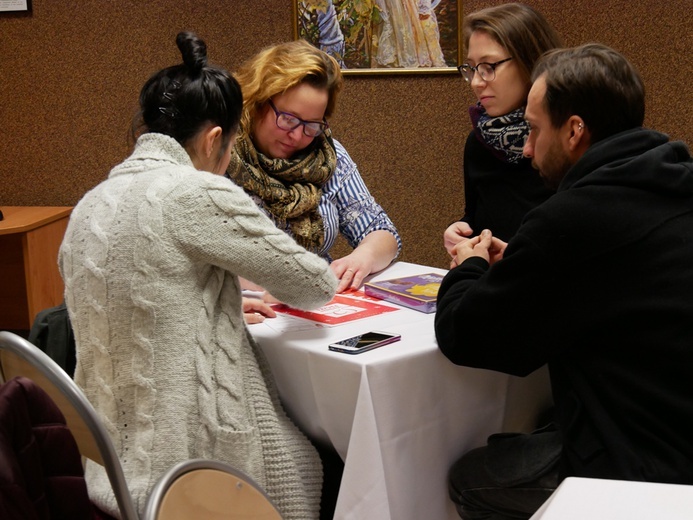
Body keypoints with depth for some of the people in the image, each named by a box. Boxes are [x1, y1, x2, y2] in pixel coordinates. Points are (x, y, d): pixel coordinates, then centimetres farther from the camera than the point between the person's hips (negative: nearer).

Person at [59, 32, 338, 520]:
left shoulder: (89, 206, 6)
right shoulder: (198, 193, -17)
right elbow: (319, 286, -7)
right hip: (187, 461, -7)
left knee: (310, 446, 27)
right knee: (328, 463, 21)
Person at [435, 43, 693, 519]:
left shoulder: (575, 217, -23)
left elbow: (463, 337, -12)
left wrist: (471, 270, 9)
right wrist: (515, 266, 12)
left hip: (646, 471, -8)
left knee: (470, 477, 15)